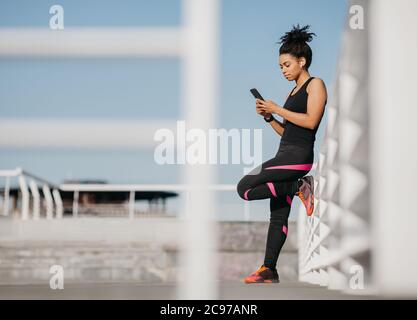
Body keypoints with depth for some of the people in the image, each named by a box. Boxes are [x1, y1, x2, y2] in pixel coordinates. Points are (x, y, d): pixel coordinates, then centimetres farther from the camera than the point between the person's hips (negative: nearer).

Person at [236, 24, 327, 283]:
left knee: (245, 188, -19)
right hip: (286, 154, 9)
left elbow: (311, 121, -15)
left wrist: (278, 110, -9)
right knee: (278, 216, 8)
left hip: (298, 155, -9)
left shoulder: (315, 84, -1)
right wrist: (269, 117, 7)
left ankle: (299, 187, -12)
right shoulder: (294, 91, 23)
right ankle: (269, 271, 11)